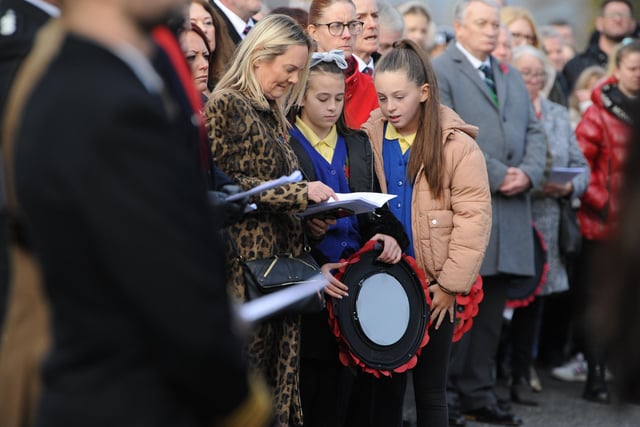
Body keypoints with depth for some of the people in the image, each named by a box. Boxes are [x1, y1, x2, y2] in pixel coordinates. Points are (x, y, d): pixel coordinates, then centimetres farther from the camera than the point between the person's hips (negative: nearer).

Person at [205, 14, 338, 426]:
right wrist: (300, 194, -16)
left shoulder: (274, 116, 19)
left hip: (281, 264, 8)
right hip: (244, 265, -8)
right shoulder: (224, 106, -7)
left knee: (277, 370, 6)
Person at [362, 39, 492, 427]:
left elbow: (473, 218, -9)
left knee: (430, 388, 8)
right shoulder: (369, 139, 3)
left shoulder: (457, 145, -7)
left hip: (433, 286, -2)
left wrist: (451, 284, -11)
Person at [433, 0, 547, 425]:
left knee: (491, 311, 9)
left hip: (510, 212, 7)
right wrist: (498, 175, -15)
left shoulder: (512, 76, 21)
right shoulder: (439, 72, -3)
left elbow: (534, 132, 16)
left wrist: (528, 174, -4)